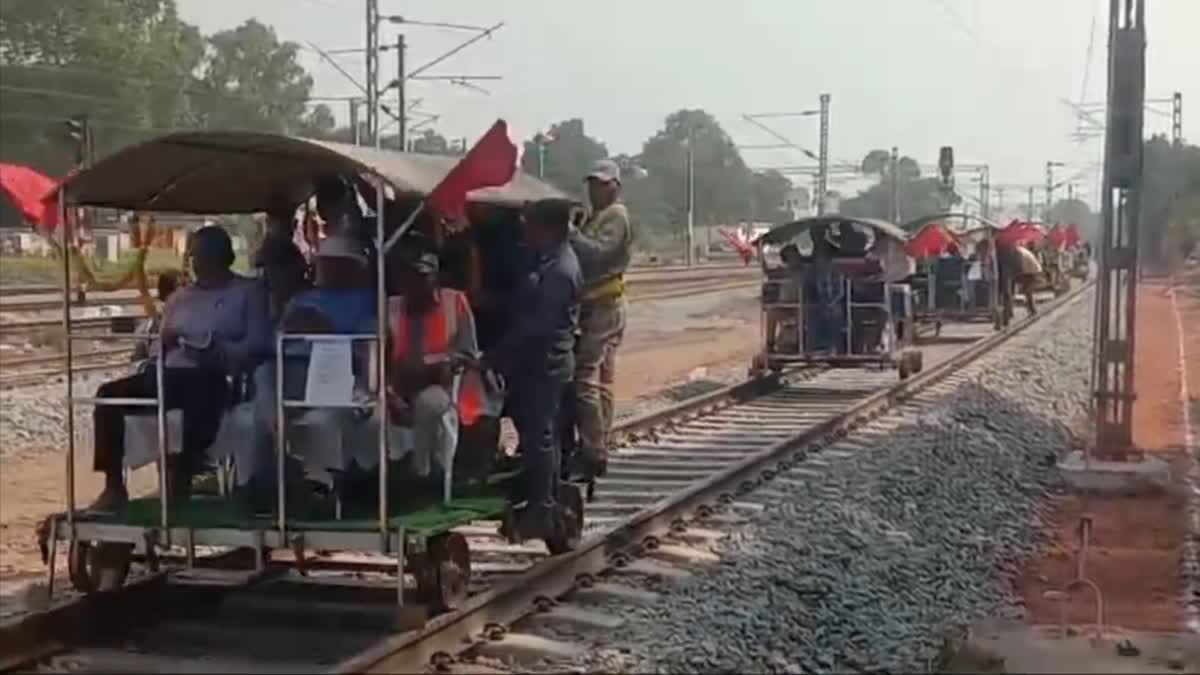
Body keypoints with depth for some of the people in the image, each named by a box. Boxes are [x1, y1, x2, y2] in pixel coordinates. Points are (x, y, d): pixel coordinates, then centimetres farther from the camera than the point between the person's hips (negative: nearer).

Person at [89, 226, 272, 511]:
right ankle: (114, 486, -15)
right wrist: (163, 341, 1)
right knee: (109, 393, -15)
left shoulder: (248, 292, 9)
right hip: (173, 374, 6)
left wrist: (218, 352, -19)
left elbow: (258, 343, -4)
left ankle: (179, 485, -37)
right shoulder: (180, 297, 27)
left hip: (214, 378, -6)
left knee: (201, 398, -42)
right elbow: (159, 347, 25)